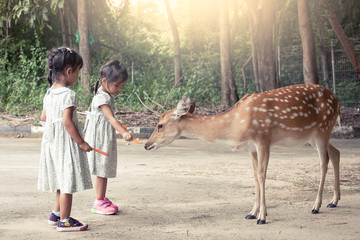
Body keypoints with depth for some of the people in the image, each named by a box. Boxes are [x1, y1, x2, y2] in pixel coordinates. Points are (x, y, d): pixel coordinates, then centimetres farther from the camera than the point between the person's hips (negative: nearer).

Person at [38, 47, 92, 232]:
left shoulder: (49, 93, 7)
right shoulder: (68, 94, -18)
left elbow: (43, 117, 14)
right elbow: (67, 122, -23)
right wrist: (81, 142, -17)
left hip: (51, 140, 9)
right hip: (66, 142, -9)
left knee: (62, 179, 21)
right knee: (68, 181, -2)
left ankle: (56, 213, 31)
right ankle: (64, 221, 4)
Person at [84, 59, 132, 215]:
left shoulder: (107, 95, 10)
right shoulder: (102, 98, -21)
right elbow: (111, 118, -32)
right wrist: (124, 132, -42)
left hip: (106, 137, 10)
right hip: (100, 138, -10)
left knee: (105, 169, 15)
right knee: (102, 169, -3)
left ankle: (102, 198, 24)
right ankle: (99, 203, 5)